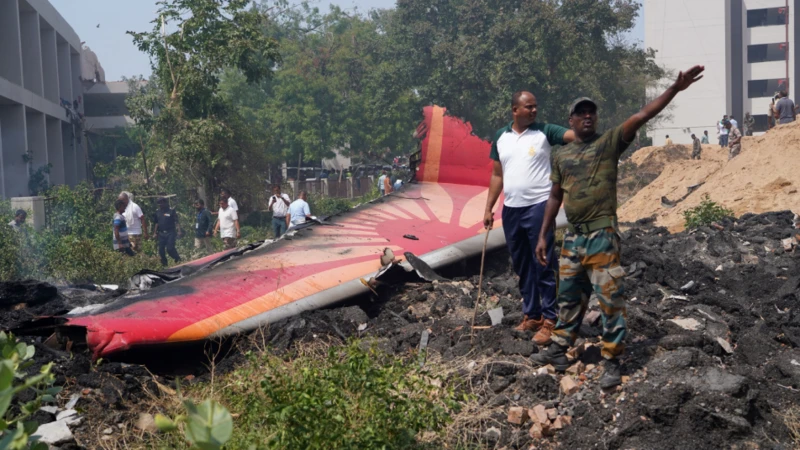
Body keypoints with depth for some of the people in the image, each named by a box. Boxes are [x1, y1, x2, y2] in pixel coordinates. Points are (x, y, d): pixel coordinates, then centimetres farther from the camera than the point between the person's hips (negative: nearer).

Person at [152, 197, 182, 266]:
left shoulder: (172, 211, -5)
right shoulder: (157, 212, 10)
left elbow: (177, 222, -7)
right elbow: (156, 223, 16)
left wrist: (179, 231, -16)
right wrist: (155, 233, 13)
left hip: (170, 233, -5)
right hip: (161, 234, 5)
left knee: (170, 248, -13)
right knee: (161, 249, 5)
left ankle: (178, 259, 8)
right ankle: (164, 263, 19)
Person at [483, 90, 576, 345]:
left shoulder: (545, 132, -2)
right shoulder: (501, 137, 10)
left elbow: (576, 135, -17)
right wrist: (488, 208, 12)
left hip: (539, 206, -5)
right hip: (511, 209, 5)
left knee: (544, 265, -1)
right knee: (522, 266, 13)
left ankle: (549, 320, 6)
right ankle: (531, 315, 26)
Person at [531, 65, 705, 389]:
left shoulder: (610, 142, -2)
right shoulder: (561, 156, 11)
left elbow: (642, 115, -13)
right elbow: (555, 197, 16)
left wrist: (676, 88, -24)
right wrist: (543, 236, 14)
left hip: (602, 236, -5)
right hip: (573, 237, 5)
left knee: (610, 299, -2)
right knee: (569, 297, 16)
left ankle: (611, 363, 8)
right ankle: (559, 351, 29)